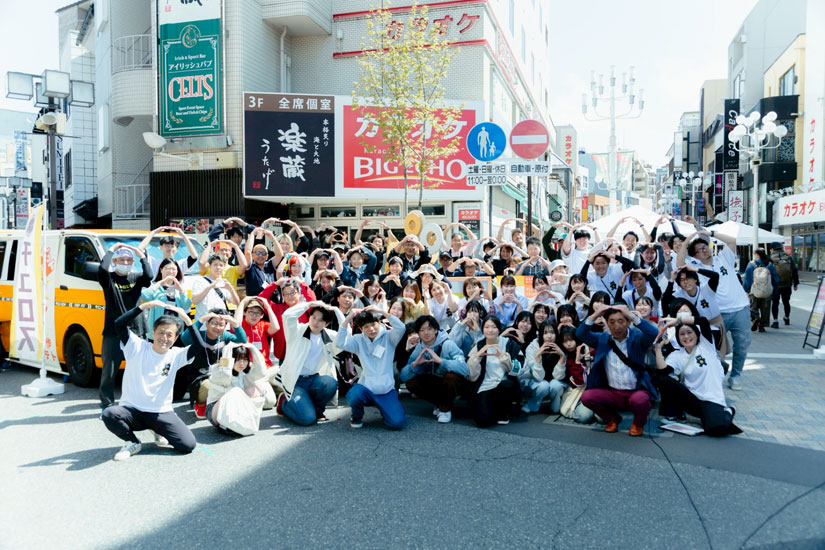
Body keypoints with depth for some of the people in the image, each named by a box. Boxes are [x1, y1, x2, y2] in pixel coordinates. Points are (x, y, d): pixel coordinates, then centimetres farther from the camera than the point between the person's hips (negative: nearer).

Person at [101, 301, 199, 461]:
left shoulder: (176, 355, -1)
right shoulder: (137, 347, -5)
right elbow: (119, 323, -18)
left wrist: (187, 319, -20)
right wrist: (146, 305, -23)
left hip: (161, 412, 1)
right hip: (131, 410, -1)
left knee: (188, 445, -16)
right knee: (109, 414, -35)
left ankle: (158, 431, 18)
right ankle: (133, 443, -2)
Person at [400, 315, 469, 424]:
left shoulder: (447, 344, -24)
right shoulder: (419, 349, -9)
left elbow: (464, 368, -40)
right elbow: (403, 377, -15)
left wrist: (440, 360, -47)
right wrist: (415, 363, -32)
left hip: (451, 382, -5)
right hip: (435, 382, 5)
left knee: (452, 375, -36)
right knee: (410, 382, -17)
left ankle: (446, 408, -9)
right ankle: (440, 403, 4)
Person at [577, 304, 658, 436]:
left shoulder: (637, 337, -3)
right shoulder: (602, 338, 5)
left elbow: (654, 334, -23)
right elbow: (580, 334, -8)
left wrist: (632, 315, -29)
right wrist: (595, 315, -19)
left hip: (636, 391, -2)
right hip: (612, 393, 3)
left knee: (639, 400, -36)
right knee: (586, 396, -24)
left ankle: (639, 422, 3)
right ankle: (613, 419, 8)